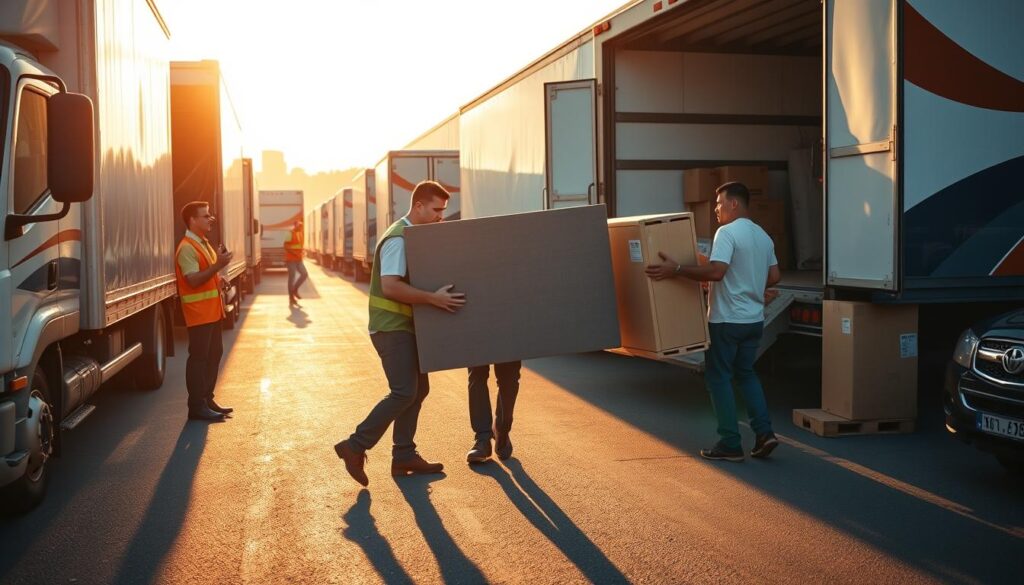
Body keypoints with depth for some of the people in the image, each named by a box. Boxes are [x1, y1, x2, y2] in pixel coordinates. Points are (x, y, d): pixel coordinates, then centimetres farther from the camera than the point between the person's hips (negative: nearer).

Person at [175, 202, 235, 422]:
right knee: (198, 358, -5)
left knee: (214, 354, 14)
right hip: (198, 312, -10)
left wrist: (220, 271, 10)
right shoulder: (187, 248, -15)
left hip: (212, 311, 10)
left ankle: (207, 399, 24)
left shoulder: (204, 244, 16)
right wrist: (218, 265, -27)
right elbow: (193, 280, -25)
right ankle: (197, 406, -1)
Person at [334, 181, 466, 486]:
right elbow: (391, 287, -28)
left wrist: (436, 295, 11)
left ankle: (404, 456, 17)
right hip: (391, 327, -10)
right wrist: (433, 298, -30)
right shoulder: (398, 239, -17)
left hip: (405, 326, 10)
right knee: (404, 393, -11)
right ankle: (355, 447, -2)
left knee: (418, 388, 10)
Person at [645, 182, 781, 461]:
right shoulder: (763, 236, 12)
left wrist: (676, 269, -26)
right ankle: (764, 432, 10)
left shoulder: (727, 232, -15)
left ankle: (730, 444, 4)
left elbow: (715, 271, -28)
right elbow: (774, 277, 16)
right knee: (746, 373, 20)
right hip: (755, 319, 8)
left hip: (727, 320, -8)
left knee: (718, 377, 2)